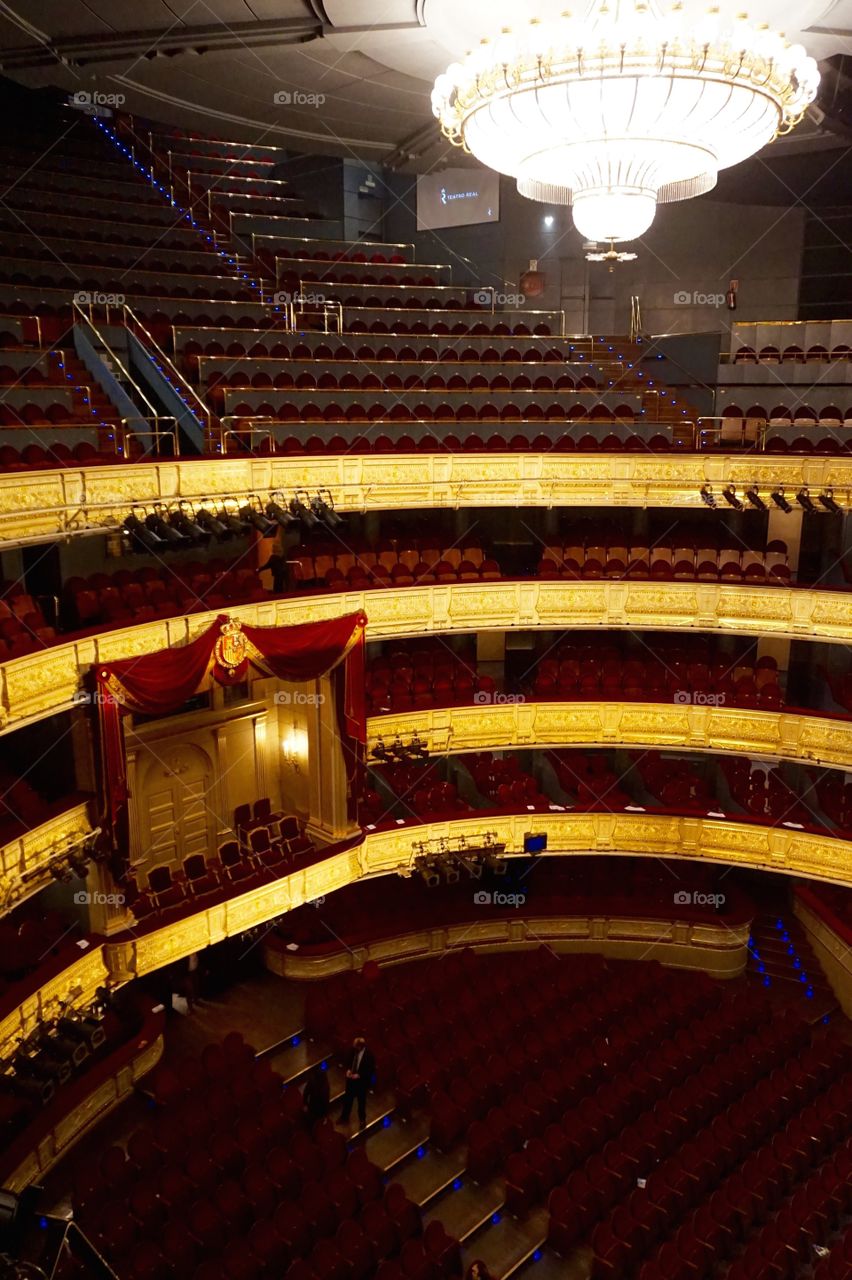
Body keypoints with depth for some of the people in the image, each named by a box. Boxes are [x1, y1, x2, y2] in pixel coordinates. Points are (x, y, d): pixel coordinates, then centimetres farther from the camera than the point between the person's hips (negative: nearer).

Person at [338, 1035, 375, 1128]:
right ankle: (344, 1117, 43)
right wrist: (348, 1069, -15)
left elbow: (371, 1070, -20)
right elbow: (347, 1060, 3)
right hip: (351, 1079, 4)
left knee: (361, 1101, 18)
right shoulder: (352, 1050, -15)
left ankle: (362, 1120, 42)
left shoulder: (369, 1055, -28)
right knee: (347, 1099, 21)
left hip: (362, 1081, -4)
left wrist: (359, 1075, -25)